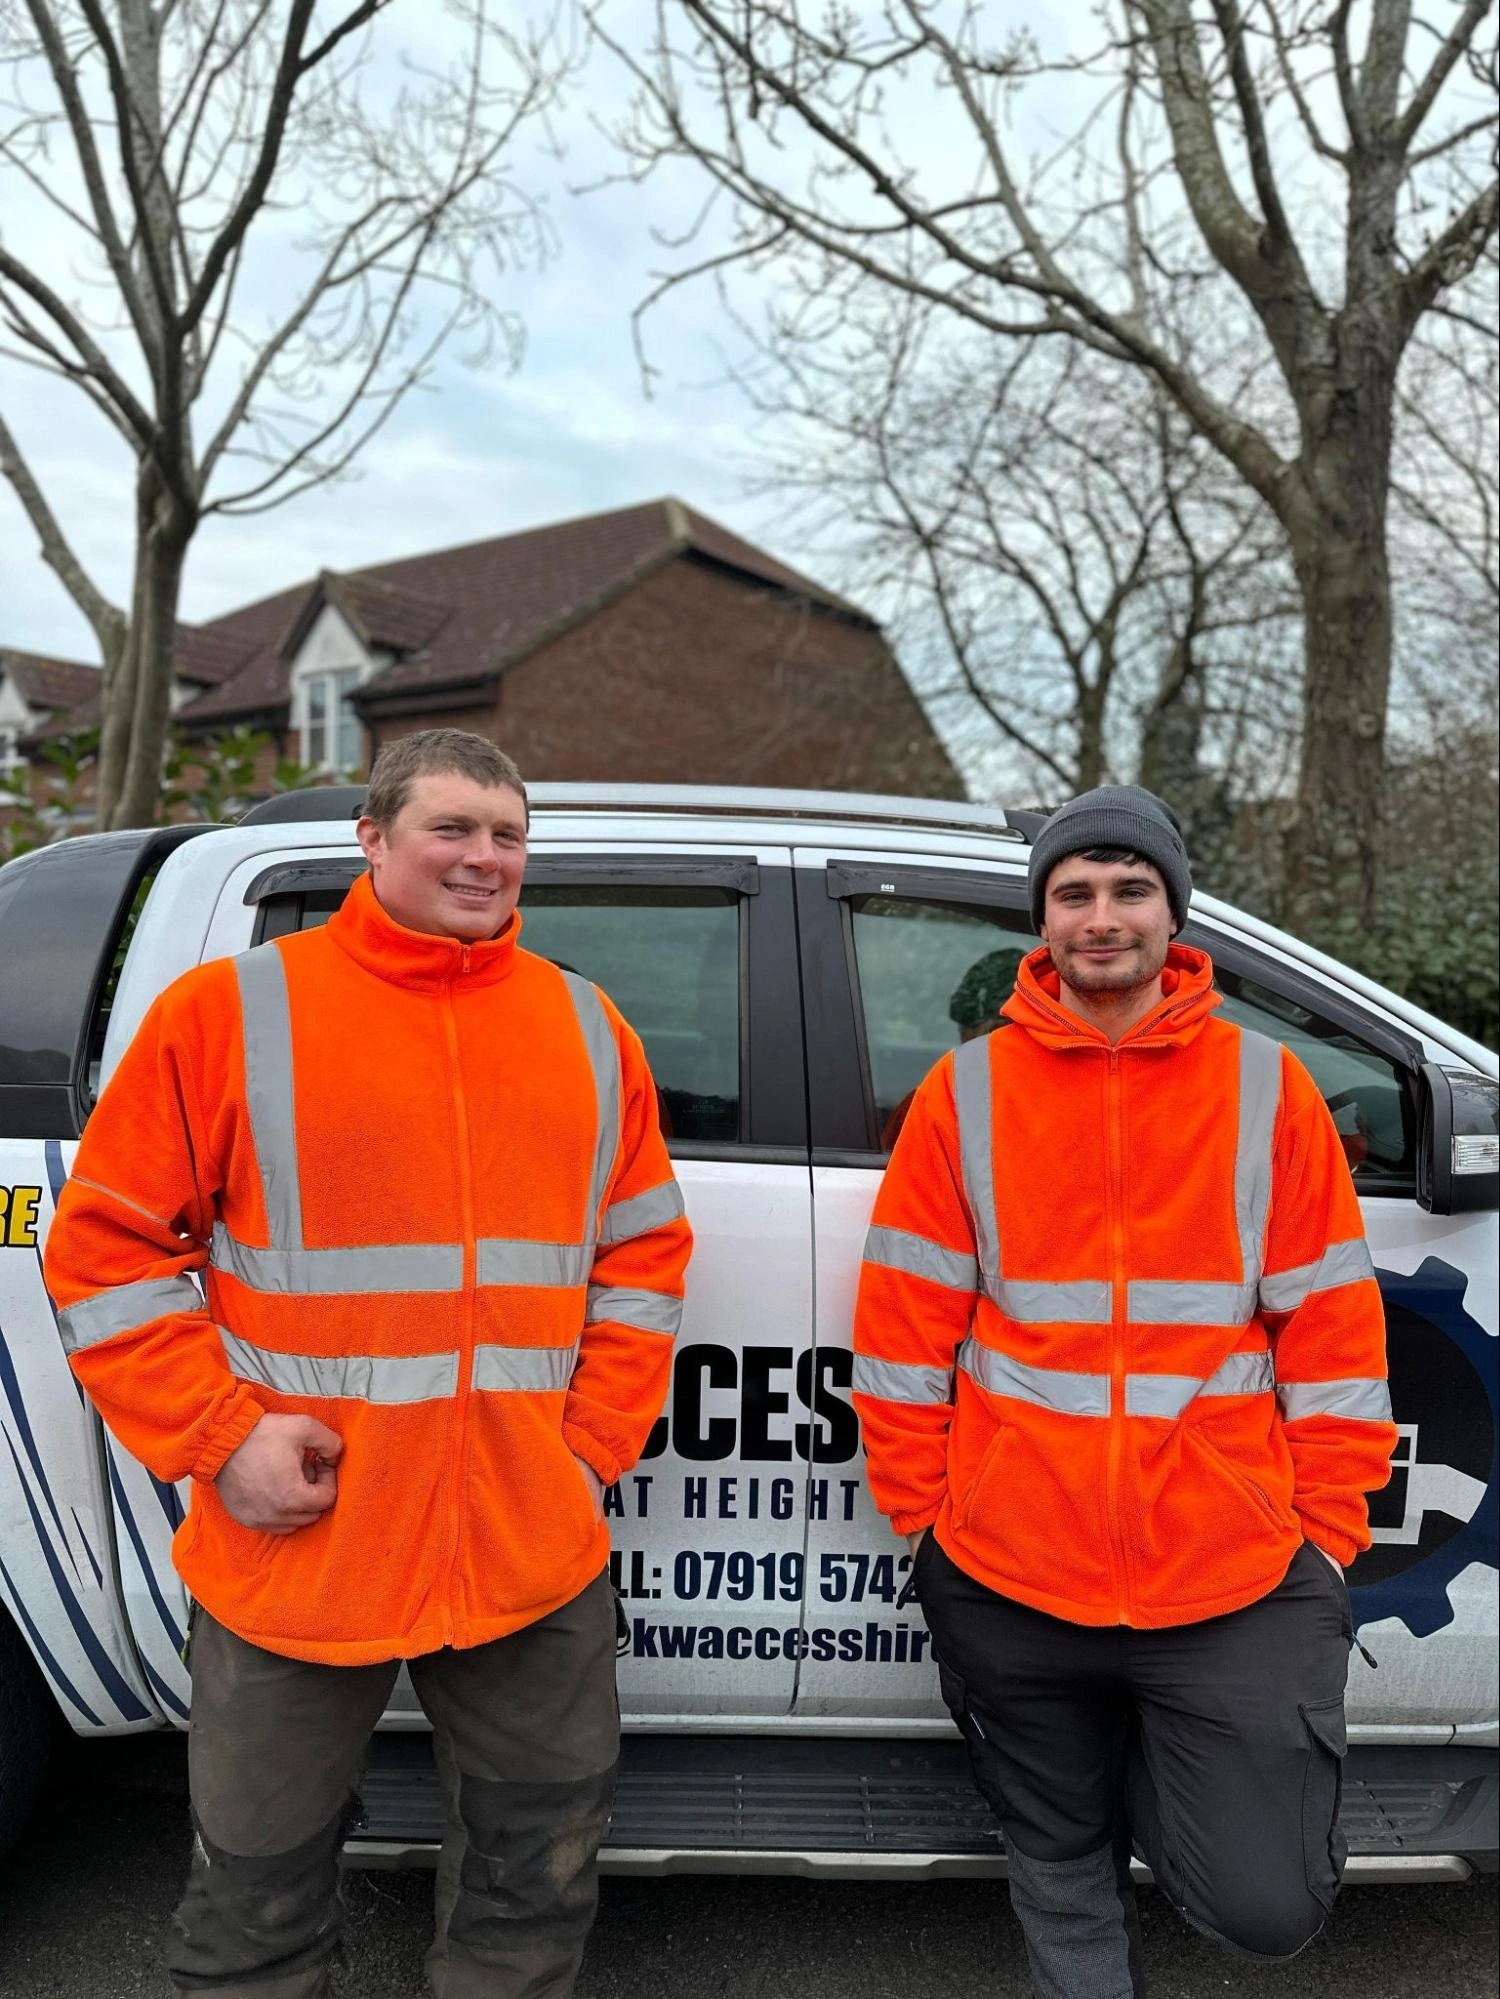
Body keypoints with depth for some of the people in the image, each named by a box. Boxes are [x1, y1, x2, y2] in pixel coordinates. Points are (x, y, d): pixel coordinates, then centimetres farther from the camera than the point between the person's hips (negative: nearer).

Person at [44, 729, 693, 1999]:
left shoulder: (588, 1029, 6)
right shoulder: (231, 1011, -5)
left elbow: (645, 1255, 9)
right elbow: (108, 1248, -3)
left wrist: (596, 1441, 0)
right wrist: (222, 1435, -12)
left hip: (537, 1560, 3)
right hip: (293, 1554, -2)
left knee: (540, 1873, 20)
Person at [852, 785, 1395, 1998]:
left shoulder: (1267, 1089, 0)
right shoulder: (967, 1092, -2)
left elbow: (1333, 1330, 2)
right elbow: (905, 1326, 1)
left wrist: (1328, 1530, 0)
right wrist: (920, 1514, 1)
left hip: (1238, 1579, 0)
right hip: (1006, 1580, 1)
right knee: (1059, 1873, 17)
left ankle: (1146, 1776, 28)